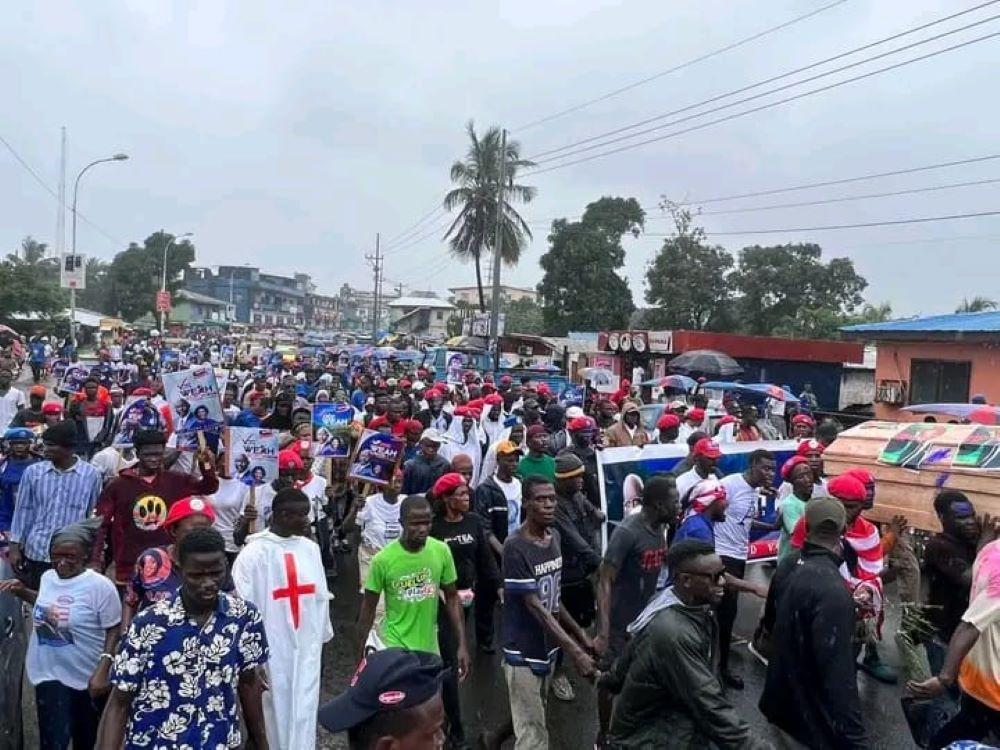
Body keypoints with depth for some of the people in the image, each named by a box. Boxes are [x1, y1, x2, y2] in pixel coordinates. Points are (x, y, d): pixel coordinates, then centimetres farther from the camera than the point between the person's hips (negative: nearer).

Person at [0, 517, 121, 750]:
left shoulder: (100, 586, -20)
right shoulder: (48, 577, -1)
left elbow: (114, 630, -15)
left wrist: (102, 670, -22)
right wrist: (23, 592, 5)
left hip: (88, 676, -4)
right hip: (50, 673, 4)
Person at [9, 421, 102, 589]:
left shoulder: (91, 474, -5)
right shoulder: (33, 472, -2)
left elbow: (93, 516, 3)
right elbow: (23, 511, 5)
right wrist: (15, 546, 4)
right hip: (36, 552, 2)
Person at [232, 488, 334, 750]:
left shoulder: (310, 548, 3)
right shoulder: (254, 553, -13)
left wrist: (323, 633, 15)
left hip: (307, 646, 4)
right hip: (272, 649, -4)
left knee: (304, 712, 9)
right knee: (275, 711, 10)